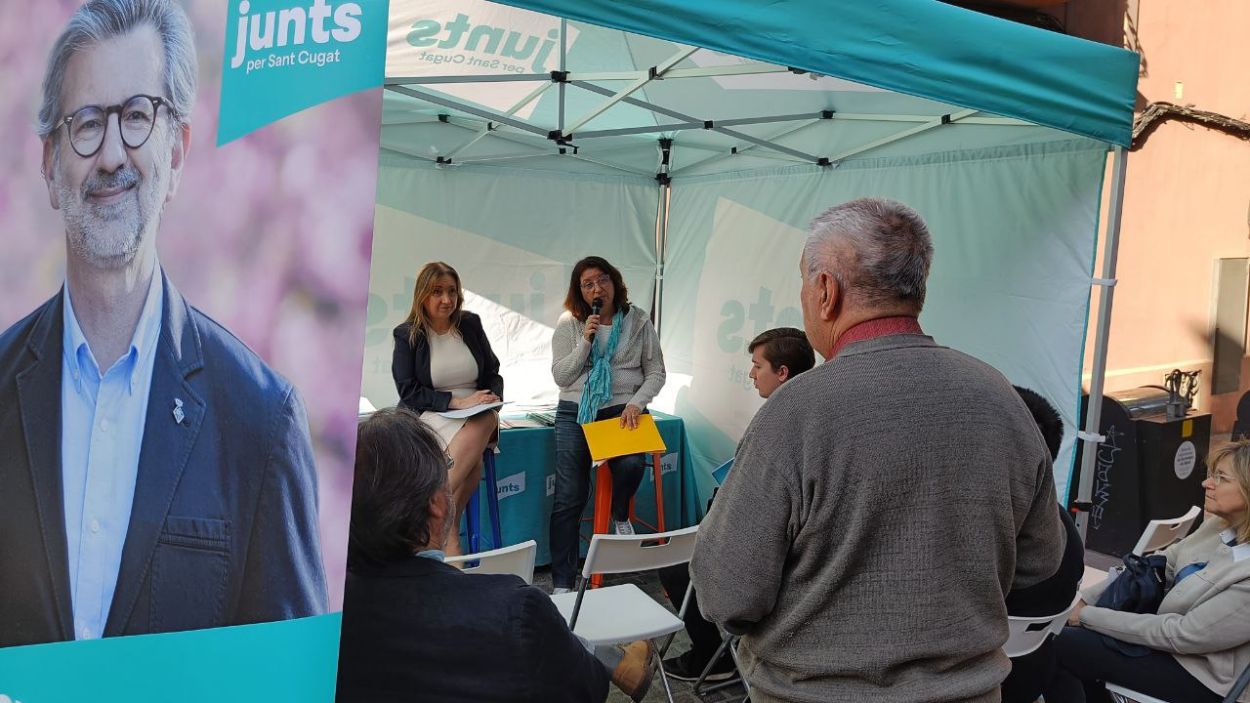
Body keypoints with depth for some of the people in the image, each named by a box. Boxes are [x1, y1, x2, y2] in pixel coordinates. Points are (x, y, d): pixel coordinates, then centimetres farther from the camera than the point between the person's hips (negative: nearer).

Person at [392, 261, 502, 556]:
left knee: (485, 422, -34)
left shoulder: (470, 324, 11)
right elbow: (408, 391, -8)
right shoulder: (407, 334, 0)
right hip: (429, 416, -4)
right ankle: (449, 532, -27)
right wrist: (456, 401, -18)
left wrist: (493, 397, -6)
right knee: (473, 451, -34)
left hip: (476, 414, 4)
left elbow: (493, 373, 17)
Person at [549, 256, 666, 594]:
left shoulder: (638, 320, 4)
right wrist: (585, 341, -13)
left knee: (631, 464, -32)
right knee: (568, 499, -4)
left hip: (623, 410, 0)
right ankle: (562, 584, 5)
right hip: (575, 413, 0)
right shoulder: (569, 323, 3)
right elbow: (561, 377, -1)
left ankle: (620, 515, 5)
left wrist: (636, 404, -11)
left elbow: (656, 373, 5)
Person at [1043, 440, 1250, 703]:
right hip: (1175, 637, 7)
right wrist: (1088, 599, -2)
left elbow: (1182, 635, -25)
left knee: (1058, 647, -9)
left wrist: (1090, 616, -19)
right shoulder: (1221, 526, -3)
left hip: (1201, 675, -7)